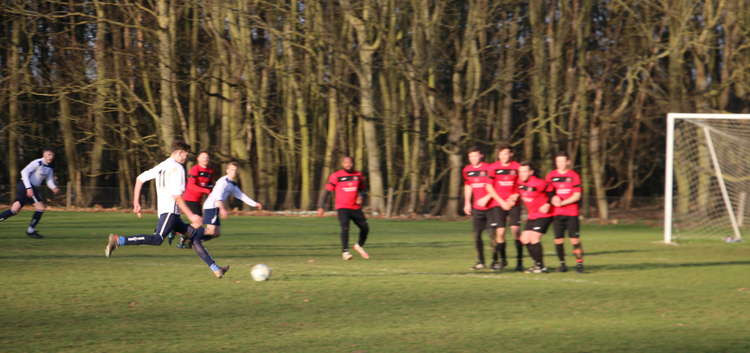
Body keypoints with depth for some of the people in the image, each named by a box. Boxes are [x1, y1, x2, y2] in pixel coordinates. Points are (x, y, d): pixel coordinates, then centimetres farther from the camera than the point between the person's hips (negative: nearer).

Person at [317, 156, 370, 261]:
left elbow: (363, 189, 19)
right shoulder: (336, 176, -5)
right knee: (345, 228, -22)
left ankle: (359, 246, 33)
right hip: (342, 208, -5)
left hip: (356, 208, 5)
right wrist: (321, 207, -7)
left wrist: (361, 196, -5)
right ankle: (345, 252, -14)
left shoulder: (358, 175, 8)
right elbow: (328, 192, -3)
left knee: (365, 228, 6)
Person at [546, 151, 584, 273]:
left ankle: (579, 263, -2)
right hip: (557, 213, 2)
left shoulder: (574, 176, 1)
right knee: (558, 239, -2)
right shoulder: (551, 176, 7)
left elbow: (577, 196, -4)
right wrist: (552, 199, -11)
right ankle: (562, 264, 10)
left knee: (575, 239, -8)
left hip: (571, 213, -2)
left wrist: (562, 203, -14)